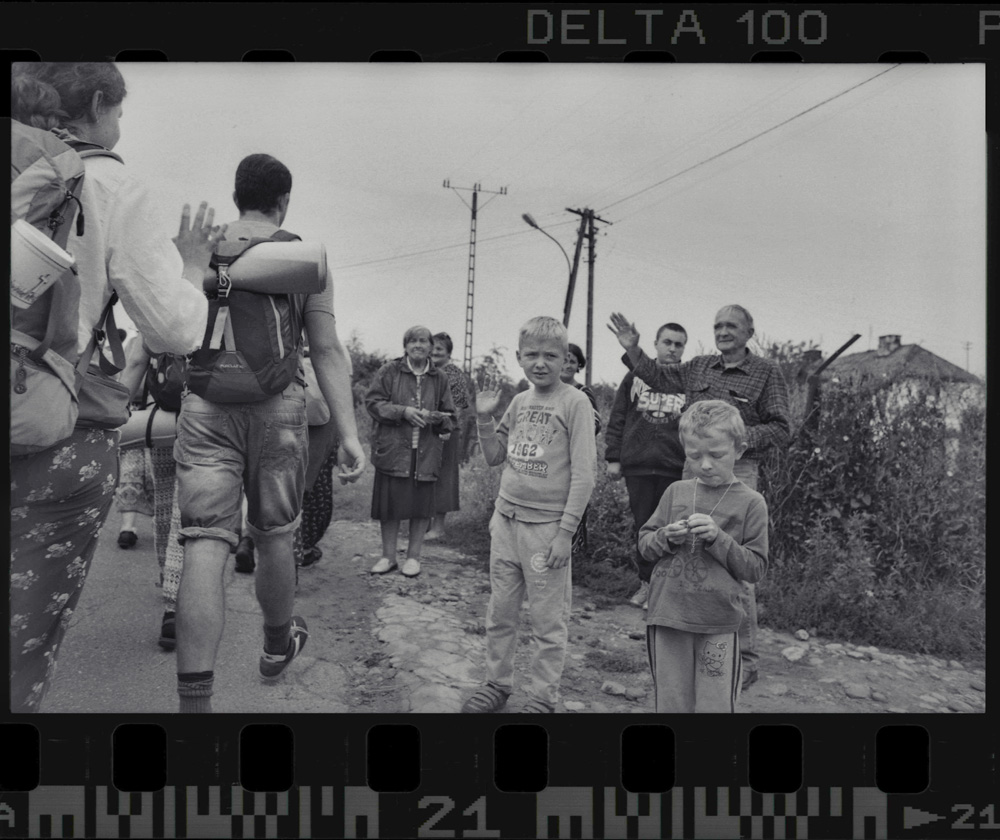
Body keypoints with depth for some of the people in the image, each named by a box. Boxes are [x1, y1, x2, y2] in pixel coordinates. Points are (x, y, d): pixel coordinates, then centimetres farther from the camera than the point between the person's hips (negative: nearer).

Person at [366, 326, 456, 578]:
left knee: (422, 505, 4)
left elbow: (450, 416, 11)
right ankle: (388, 556, 20)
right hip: (392, 450, -1)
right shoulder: (388, 371, 3)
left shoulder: (439, 378, 9)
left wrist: (434, 417, -12)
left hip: (426, 453, 2)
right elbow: (372, 402, -2)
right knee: (390, 502, 4)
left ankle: (413, 556, 20)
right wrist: (403, 411, -14)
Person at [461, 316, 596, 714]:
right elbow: (494, 456, 16)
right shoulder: (519, 401, 9)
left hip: (547, 525, -5)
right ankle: (497, 683, 31)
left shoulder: (575, 402, -8)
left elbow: (583, 474, -11)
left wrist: (565, 532, -15)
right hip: (506, 517, 6)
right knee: (500, 611, 15)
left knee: (548, 620, 5)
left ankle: (542, 696, 21)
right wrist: (484, 417, 1)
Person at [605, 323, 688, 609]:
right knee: (642, 525, 8)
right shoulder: (635, 376, 9)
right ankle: (646, 582, 21)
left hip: (675, 469, -1)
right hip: (637, 467, 2)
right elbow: (617, 420, 10)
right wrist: (613, 457, 4)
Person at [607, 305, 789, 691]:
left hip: (736, 473, -5)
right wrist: (633, 350, 14)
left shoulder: (766, 372, 0)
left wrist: (741, 437, -17)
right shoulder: (699, 367, 13)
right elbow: (658, 378, 24)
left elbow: (780, 429, -3)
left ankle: (745, 661, 8)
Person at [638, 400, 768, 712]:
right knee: (671, 705, 14)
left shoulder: (750, 503, -3)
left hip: (718, 626, -2)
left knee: (715, 706, 4)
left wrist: (717, 537, -17)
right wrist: (667, 537, -12)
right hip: (667, 617, 3)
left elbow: (756, 568, -5)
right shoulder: (676, 491, 5)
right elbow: (644, 543, 9)